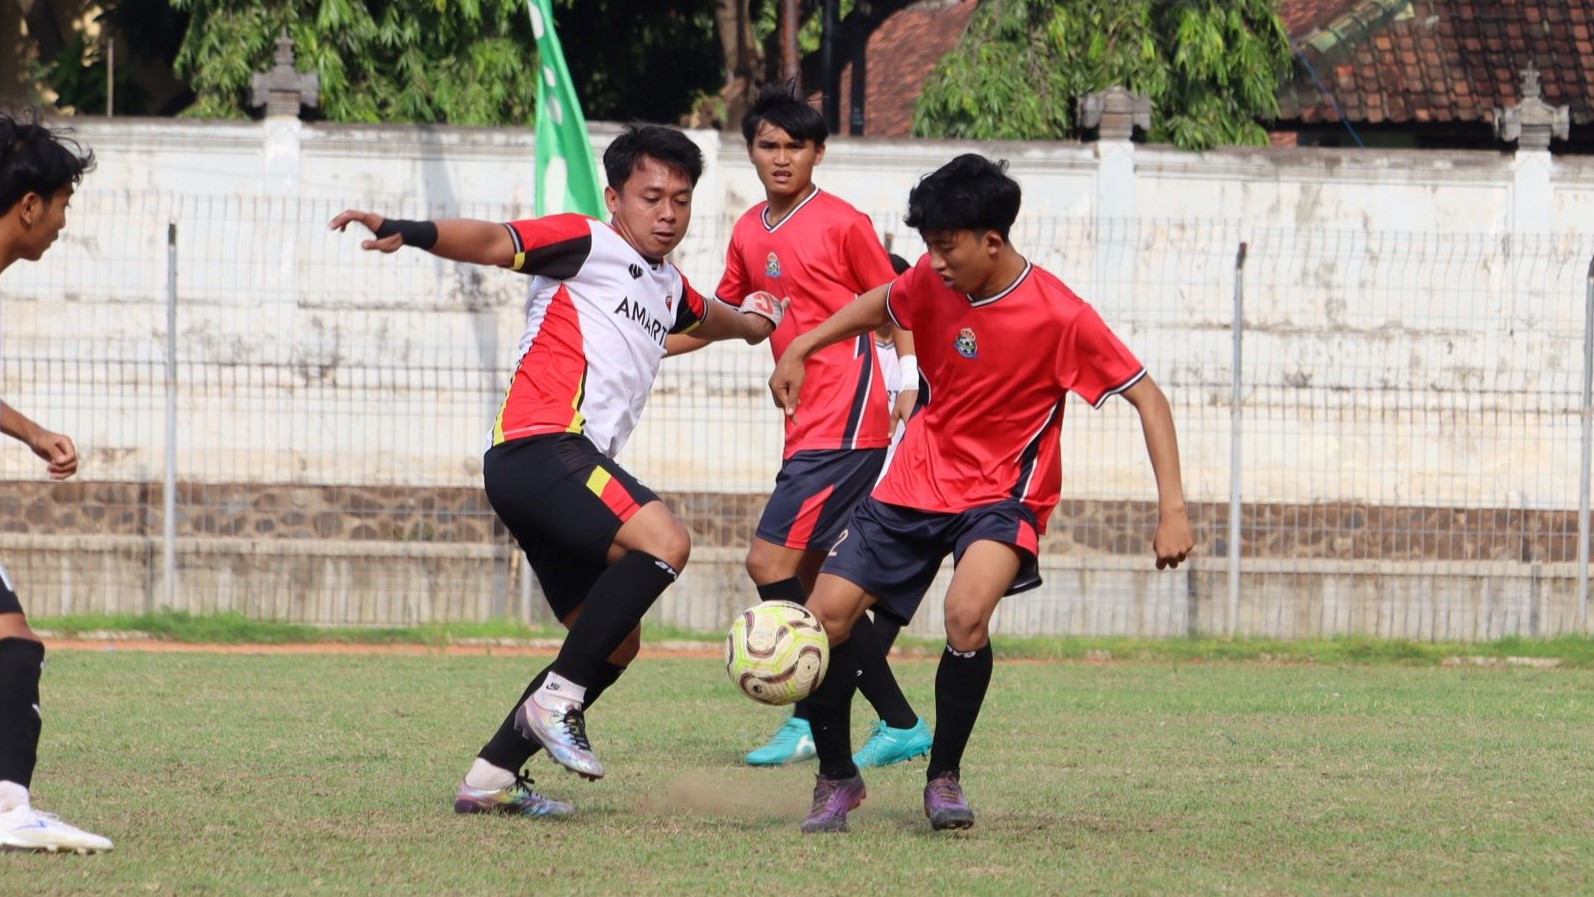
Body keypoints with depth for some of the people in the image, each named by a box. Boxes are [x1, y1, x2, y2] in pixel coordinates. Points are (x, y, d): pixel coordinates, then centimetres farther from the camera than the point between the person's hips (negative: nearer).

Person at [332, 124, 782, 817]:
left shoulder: (668, 286, 27)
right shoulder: (586, 244, 2)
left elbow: (704, 318, 52)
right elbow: (495, 243, -14)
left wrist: (752, 320, 70)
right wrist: (408, 233, -31)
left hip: (568, 472, 10)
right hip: (541, 447, -10)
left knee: (615, 643, 8)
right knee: (663, 540, -28)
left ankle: (491, 777, 9)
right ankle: (556, 701, -25)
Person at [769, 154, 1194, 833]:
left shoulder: (1060, 317, -20)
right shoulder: (933, 281, -6)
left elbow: (1146, 397, -15)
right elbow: (880, 305, 19)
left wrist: (1173, 510, -22)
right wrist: (800, 349, 12)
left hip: (1002, 493, -5)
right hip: (916, 479, 5)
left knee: (967, 613, -32)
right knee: (826, 615, -6)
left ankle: (945, 777, -10)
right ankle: (837, 779, 16)